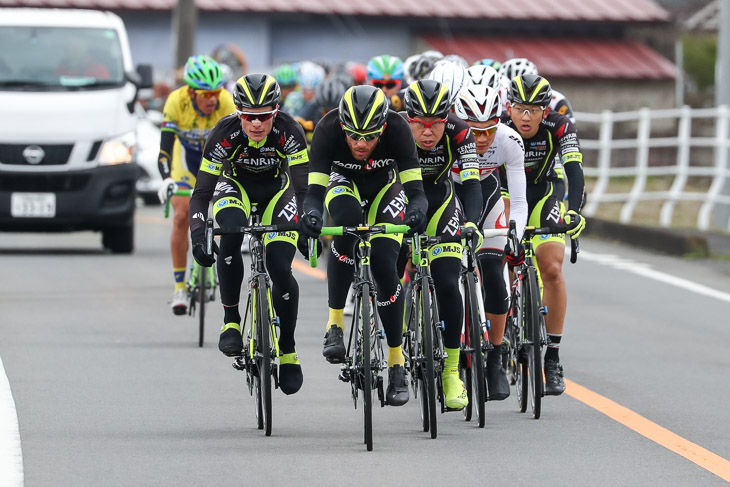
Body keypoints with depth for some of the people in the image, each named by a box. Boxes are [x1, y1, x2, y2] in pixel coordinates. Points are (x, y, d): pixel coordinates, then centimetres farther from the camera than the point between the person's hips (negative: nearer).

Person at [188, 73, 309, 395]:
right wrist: (197, 236, -40)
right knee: (231, 232, -34)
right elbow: (201, 193, -27)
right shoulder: (224, 135, -30)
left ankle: (288, 349, 5)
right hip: (236, 185, 0)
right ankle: (231, 319, -20)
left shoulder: (289, 132, -31)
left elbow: (304, 188, -31)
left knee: (280, 269, -16)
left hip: (277, 190, 0)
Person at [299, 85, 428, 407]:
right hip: (345, 183, 0)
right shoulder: (328, 130, -34)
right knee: (347, 220, -34)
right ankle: (335, 324, -27)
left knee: (384, 265, -17)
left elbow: (415, 188, -37)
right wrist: (310, 213, -59)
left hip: (386, 187, 0)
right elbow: (314, 190, -37)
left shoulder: (397, 129, -34)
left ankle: (396, 360, 0)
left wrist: (417, 210, -59)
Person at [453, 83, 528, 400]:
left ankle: (495, 361, 3)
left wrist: (515, 239, -40)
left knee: (494, 278, -12)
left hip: (486, 195, 1)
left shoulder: (509, 142, -28)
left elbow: (518, 202, -25)